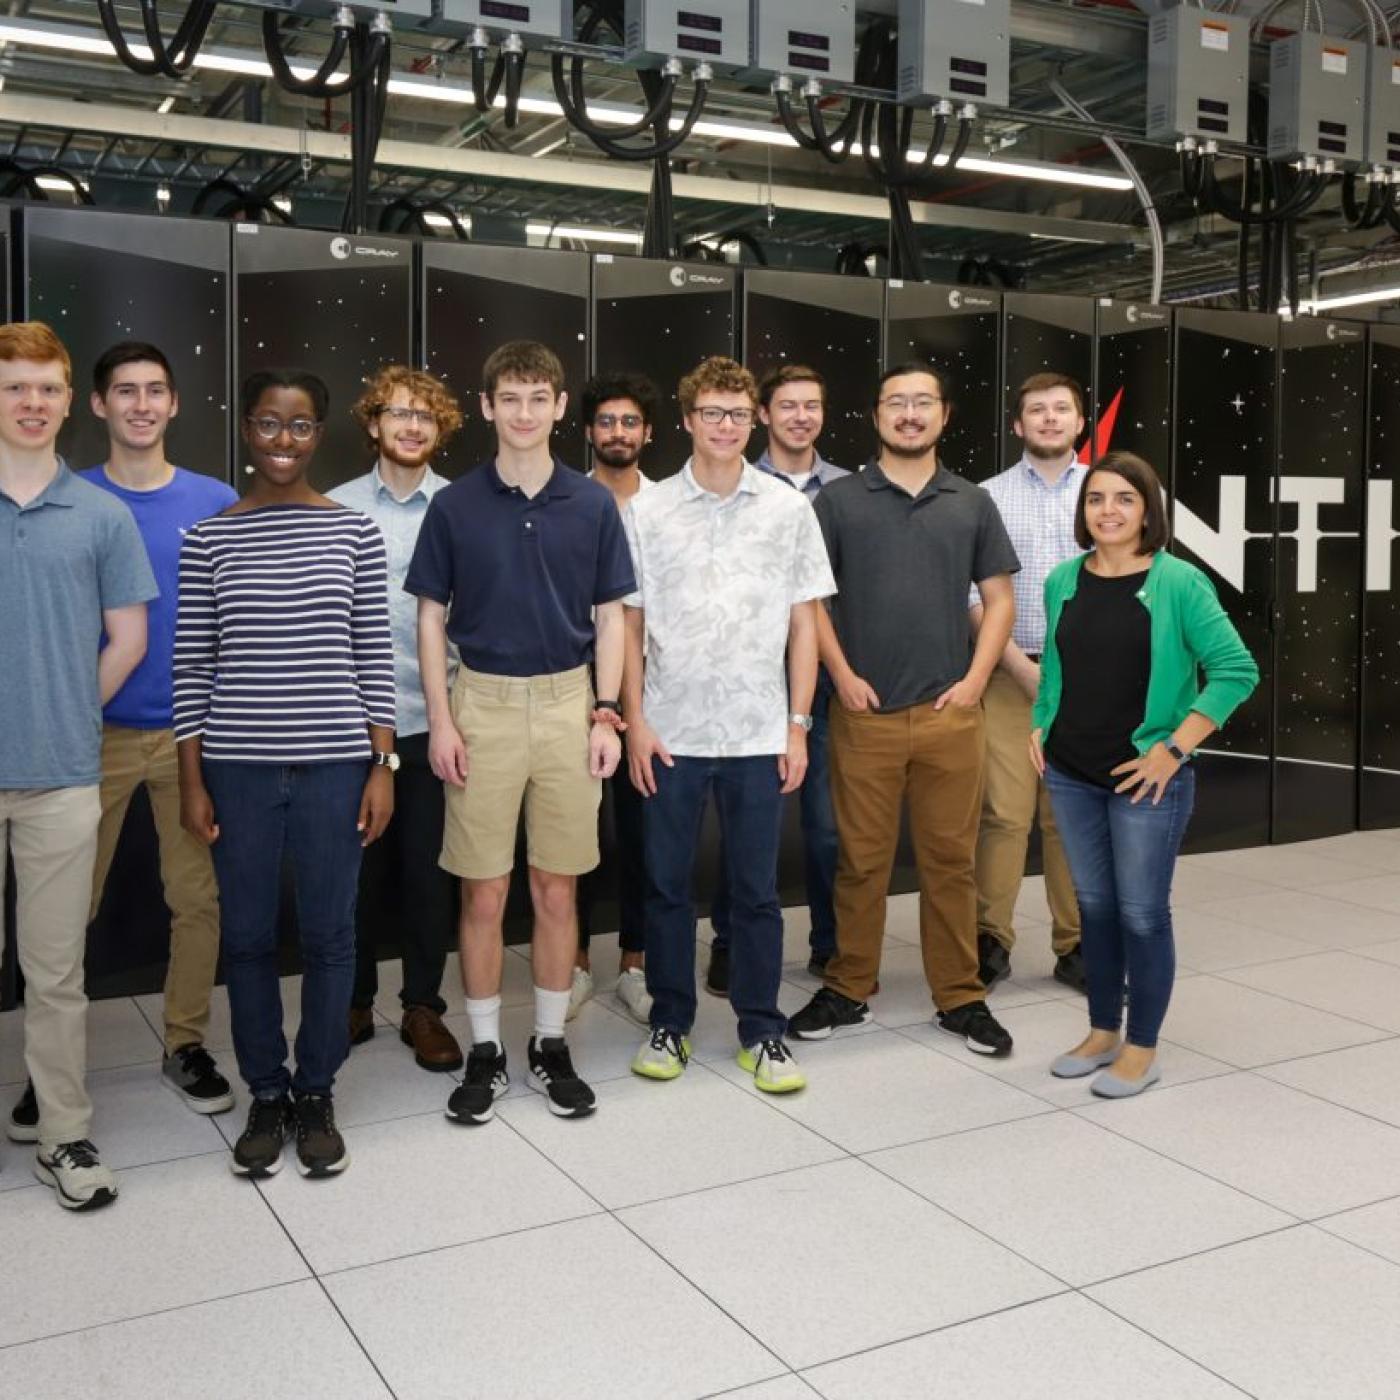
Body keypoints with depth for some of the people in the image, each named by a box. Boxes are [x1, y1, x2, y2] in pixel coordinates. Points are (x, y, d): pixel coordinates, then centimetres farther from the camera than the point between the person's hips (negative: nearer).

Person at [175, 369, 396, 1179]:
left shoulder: (355, 533, 2)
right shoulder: (209, 539, 2)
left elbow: (374, 658, 2)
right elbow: (192, 667, 2)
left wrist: (383, 765, -1)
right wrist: (192, 781, 0)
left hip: (334, 764, 0)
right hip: (237, 767, 1)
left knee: (329, 935, 7)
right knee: (248, 938, 9)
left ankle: (317, 1096, 24)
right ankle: (267, 1096, 26)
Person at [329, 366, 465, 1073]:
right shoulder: (336, 507, 4)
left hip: (433, 717, 0)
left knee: (427, 869, 6)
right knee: (356, 867, 9)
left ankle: (424, 1008, 20)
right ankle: (355, 1001, 26)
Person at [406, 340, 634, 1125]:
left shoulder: (592, 504, 2)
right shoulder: (455, 506, 0)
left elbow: (610, 616, 5)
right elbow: (432, 618, 3)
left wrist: (605, 714, -3)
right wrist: (441, 719, -5)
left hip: (568, 704, 1)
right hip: (483, 705, -1)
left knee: (558, 888, 8)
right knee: (484, 893, 4)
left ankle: (552, 1046, 22)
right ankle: (486, 1052, 18)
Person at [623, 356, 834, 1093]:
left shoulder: (788, 508, 2)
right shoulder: (647, 511, 1)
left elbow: (802, 624, 4)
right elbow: (629, 622, 4)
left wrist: (798, 725, 0)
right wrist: (635, 722, -3)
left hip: (759, 733, 0)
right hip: (670, 732, 0)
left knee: (756, 890, 8)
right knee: (666, 885, 9)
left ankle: (761, 1030, 20)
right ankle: (669, 1023, 24)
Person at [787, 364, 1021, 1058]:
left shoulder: (972, 503, 9)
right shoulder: (838, 500, 3)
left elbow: (998, 598, 10)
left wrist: (974, 680, -2)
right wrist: (843, 676, -6)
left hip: (950, 712, 1)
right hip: (864, 712, -1)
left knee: (950, 859, 7)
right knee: (861, 860, 6)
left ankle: (960, 996, 18)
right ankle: (847, 989, 20)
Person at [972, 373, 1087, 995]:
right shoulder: (989, 496, 4)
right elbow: (974, 594, 0)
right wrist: (1023, 666, -7)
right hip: (1010, 674, -1)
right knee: (1004, 813, -3)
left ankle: (1076, 946, 15)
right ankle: (992, 942, 8)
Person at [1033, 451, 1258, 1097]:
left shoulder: (1179, 583, -10)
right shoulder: (1063, 581, 5)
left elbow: (1237, 670, -13)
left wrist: (1174, 747, -16)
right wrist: (1039, 726, 9)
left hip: (1145, 778, -5)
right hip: (1071, 775, 5)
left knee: (1142, 913, 3)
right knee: (1094, 905, 14)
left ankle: (1141, 1049, 18)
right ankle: (1101, 1032, 29)